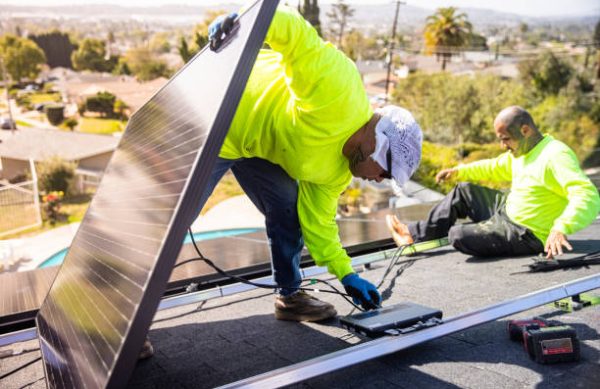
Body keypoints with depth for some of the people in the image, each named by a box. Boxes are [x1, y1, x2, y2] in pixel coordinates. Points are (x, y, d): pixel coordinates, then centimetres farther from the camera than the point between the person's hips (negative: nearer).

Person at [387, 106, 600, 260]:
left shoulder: (556, 156, -26)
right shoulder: (521, 151, 5)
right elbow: (495, 168, 24)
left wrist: (561, 228, -51)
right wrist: (459, 171, 14)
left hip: (527, 235, -10)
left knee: (459, 236, -21)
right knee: (464, 191, 14)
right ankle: (416, 234, 16)